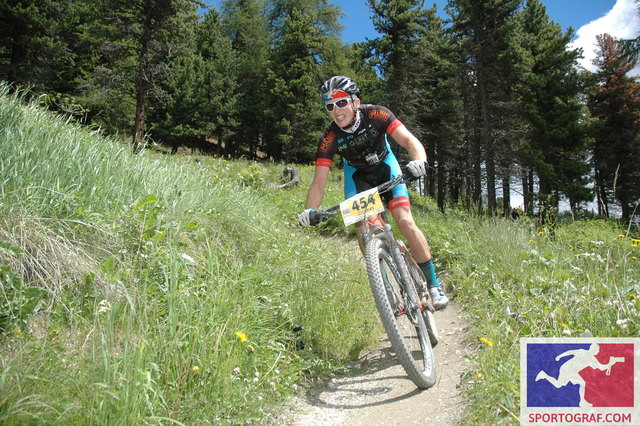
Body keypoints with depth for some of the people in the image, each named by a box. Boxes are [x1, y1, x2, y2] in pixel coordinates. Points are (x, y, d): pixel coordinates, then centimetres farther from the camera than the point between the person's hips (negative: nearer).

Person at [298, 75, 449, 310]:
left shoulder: (375, 115, -28)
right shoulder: (330, 138, -25)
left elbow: (409, 140, -35)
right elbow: (319, 180, -25)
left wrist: (419, 161, -56)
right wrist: (309, 211, -41)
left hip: (385, 166, -1)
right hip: (357, 175, 1)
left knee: (405, 221, -16)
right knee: (363, 230, -15)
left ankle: (433, 284, -2)